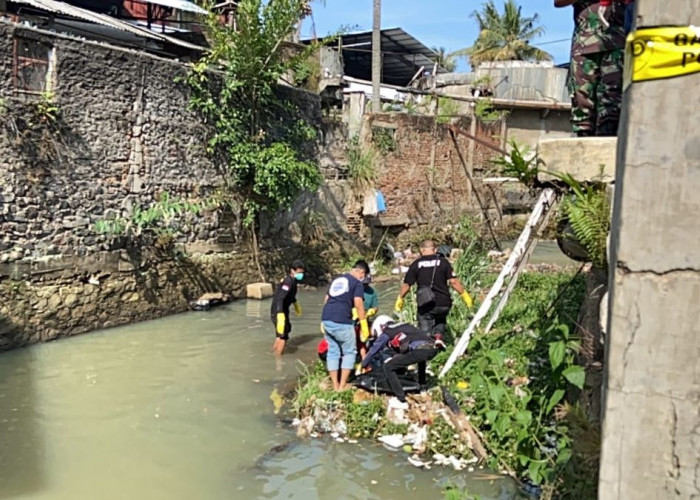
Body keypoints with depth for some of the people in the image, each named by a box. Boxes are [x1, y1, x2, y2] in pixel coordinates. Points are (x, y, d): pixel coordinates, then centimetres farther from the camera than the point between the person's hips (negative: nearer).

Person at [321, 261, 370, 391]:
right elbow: (358, 304, -9)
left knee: (332, 351, 14)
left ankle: (335, 385, 17)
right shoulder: (357, 283, 2)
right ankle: (343, 385, 6)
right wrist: (364, 324, -8)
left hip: (326, 319, 7)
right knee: (350, 352, 8)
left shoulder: (335, 280, 24)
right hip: (342, 321, -7)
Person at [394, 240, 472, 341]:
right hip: (443, 303, 1)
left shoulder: (416, 264, 3)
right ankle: (439, 336, 5)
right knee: (440, 321, 28)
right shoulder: (443, 262, 3)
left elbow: (406, 285, 3)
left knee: (425, 332, 9)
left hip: (425, 305, -1)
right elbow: (453, 281, -5)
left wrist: (400, 299, 16)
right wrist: (464, 294, 5)